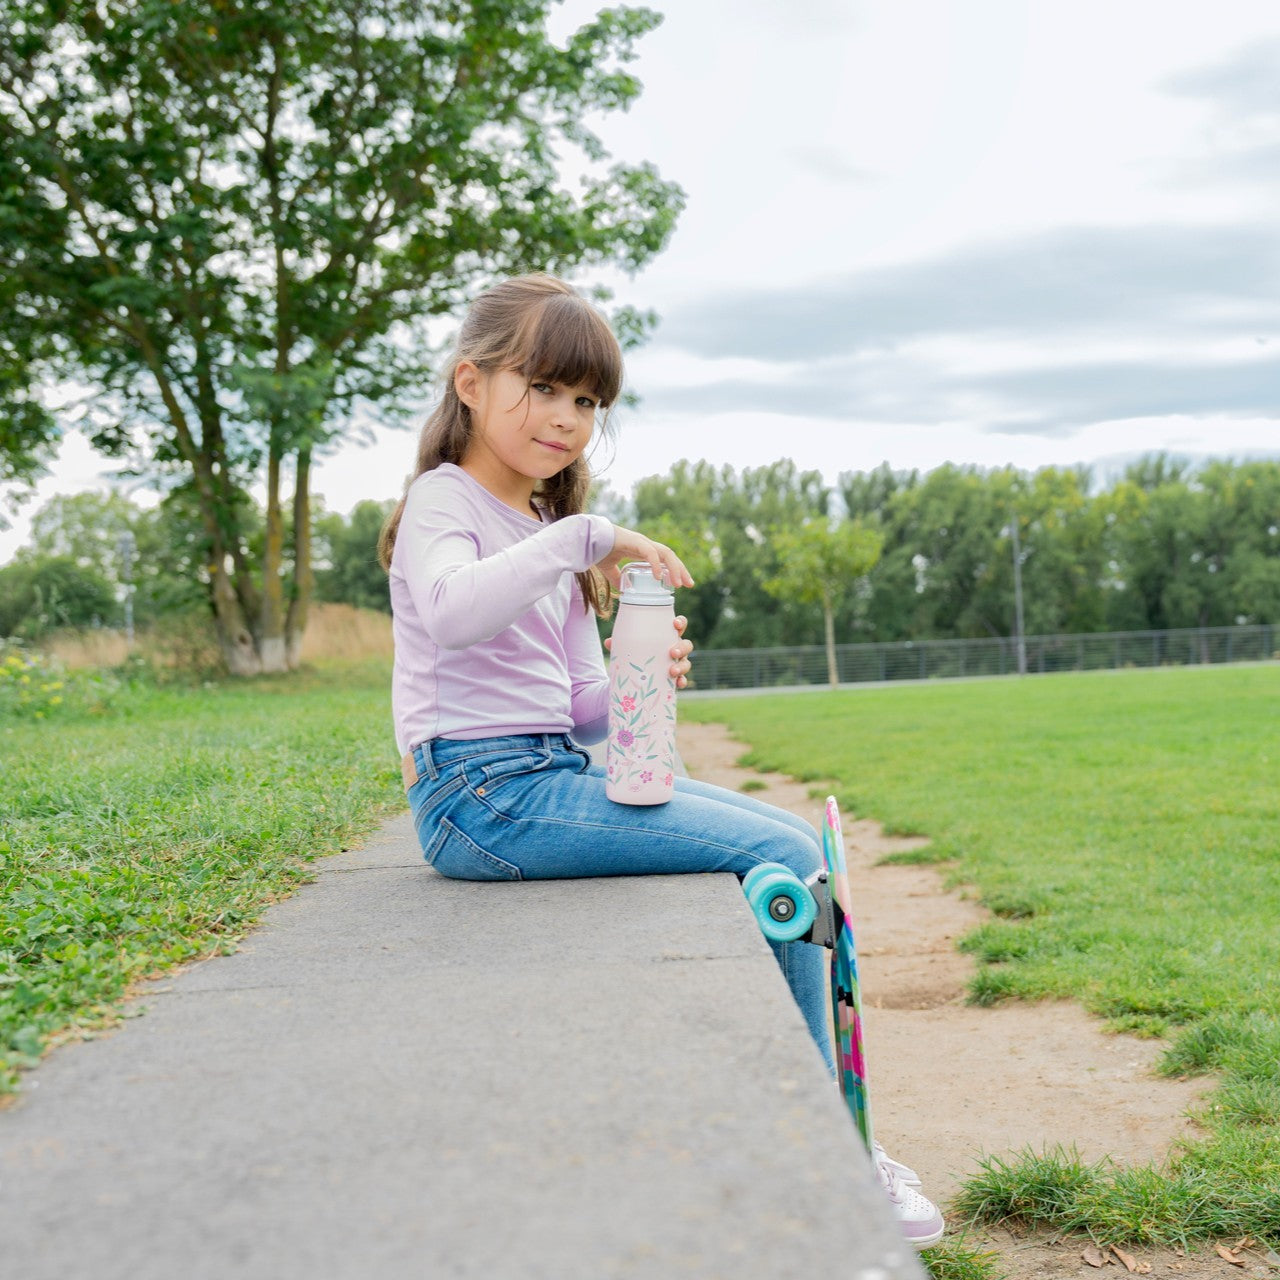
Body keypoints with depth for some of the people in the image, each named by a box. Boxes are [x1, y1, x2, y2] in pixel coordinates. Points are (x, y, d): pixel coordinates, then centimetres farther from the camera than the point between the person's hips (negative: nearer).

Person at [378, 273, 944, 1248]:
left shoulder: (552, 537, 21)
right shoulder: (443, 499, -5)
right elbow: (453, 614, -31)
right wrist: (583, 536, -31)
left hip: (556, 771, 9)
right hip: (484, 790, -9)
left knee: (798, 843, 5)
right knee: (779, 855, -16)